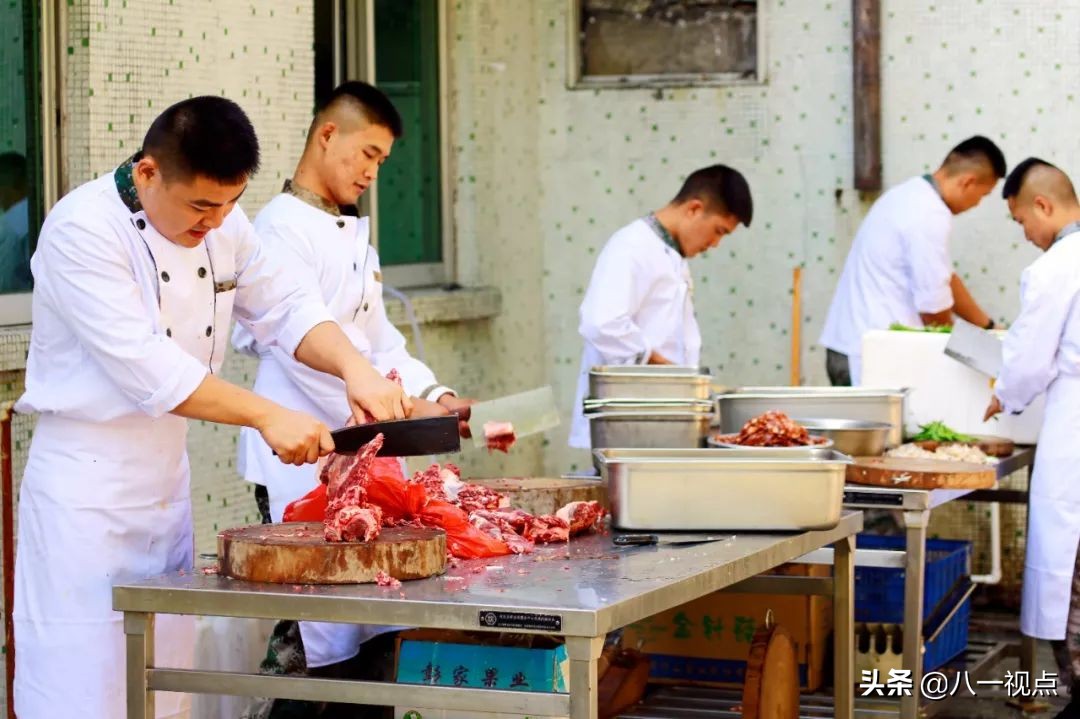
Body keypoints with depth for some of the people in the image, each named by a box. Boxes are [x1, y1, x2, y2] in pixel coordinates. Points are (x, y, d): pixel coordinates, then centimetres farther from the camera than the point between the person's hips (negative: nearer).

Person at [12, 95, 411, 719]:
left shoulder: (221, 221, 4)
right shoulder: (82, 229, -19)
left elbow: (285, 307, 7)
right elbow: (143, 365, -25)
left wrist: (355, 367, -13)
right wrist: (268, 416, -25)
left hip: (168, 474, 7)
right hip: (85, 481, -7)